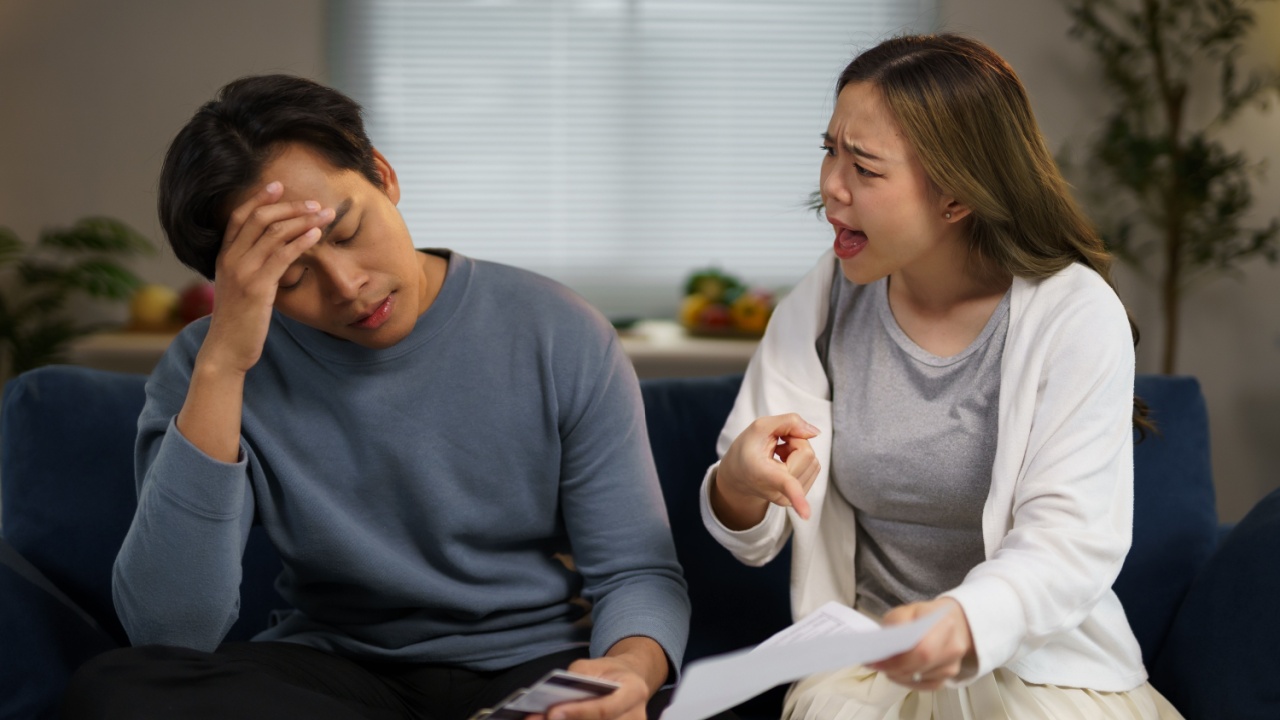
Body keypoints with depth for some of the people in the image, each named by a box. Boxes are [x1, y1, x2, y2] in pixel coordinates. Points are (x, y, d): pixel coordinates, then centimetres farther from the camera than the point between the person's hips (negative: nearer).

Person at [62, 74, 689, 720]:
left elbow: (636, 571, -4)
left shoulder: (560, 338, -6)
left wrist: (633, 666, -30)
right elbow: (168, 633, -19)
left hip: (532, 666, -3)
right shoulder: (204, 375, -6)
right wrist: (222, 367, -27)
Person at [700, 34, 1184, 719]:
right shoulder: (822, 303, 0)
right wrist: (739, 489, -26)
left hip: (1041, 664, -2)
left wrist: (965, 620, -39)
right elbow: (754, 539, -1)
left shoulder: (1076, 316, -10)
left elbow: (1073, 537, -19)